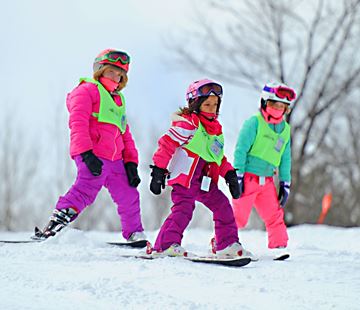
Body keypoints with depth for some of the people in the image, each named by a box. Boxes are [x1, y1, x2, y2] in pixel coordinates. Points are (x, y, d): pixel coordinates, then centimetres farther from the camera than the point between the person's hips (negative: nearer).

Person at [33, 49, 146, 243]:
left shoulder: (118, 100, 30)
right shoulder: (87, 91, 3)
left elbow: (125, 134, 30)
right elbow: (78, 123, -10)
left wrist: (131, 162, 17)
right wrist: (87, 153, -23)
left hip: (114, 159, 8)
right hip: (92, 156, -8)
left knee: (129, 197, 13)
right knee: (85, 189, -26)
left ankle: (135, 236, 30)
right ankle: (53, 227, -32)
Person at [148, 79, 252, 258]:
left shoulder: (216, 129, 17)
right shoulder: (189, 124, -11)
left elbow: (219, 157, 25)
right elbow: (167, 143, -16)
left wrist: (229, 174, 12)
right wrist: (159, 170, -20)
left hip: (203, 181, 9)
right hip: (184, 177, -9)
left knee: (222, 205, 8)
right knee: (183, 210, -19)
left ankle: (228, 244, 15)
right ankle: (165, 246, -17)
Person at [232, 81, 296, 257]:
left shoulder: (285, 129, 12)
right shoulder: (254, 122, -7)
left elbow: (285, 159, 18)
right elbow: (241, 149, -10)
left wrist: (285, 183, 14)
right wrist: (238, 175, -14)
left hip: (267, 181, 6)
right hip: (248, 177, -6)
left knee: (274, 214, -1)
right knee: (239, 216, -3)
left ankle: (279, 246, 4)